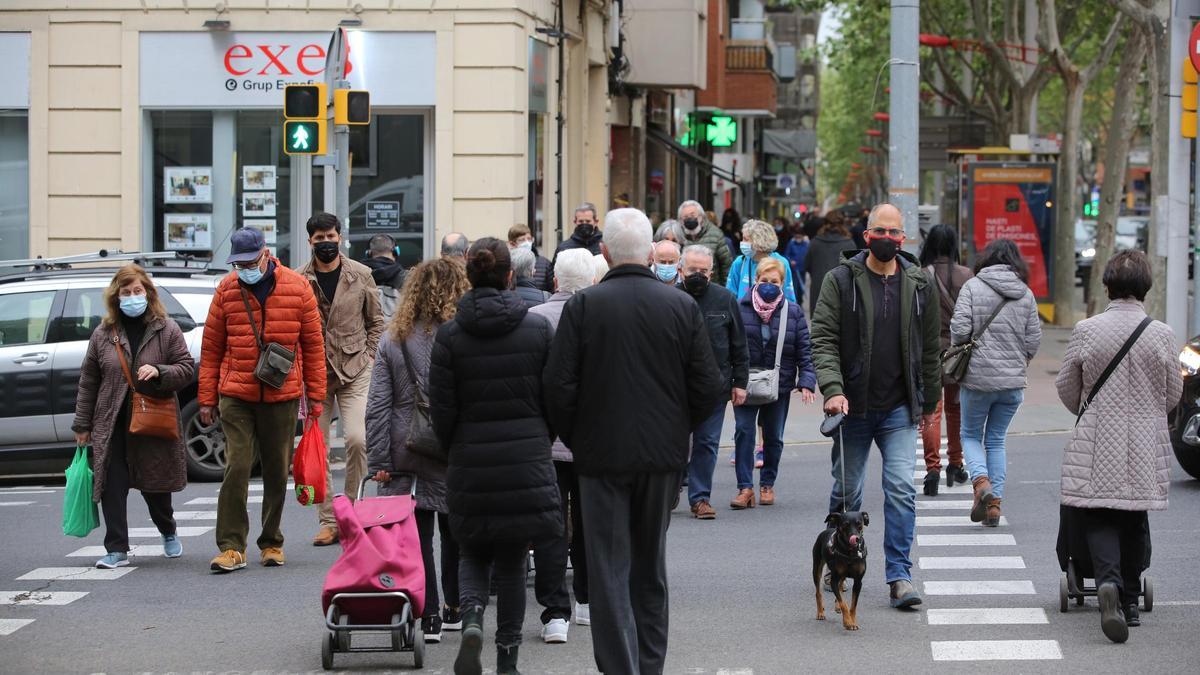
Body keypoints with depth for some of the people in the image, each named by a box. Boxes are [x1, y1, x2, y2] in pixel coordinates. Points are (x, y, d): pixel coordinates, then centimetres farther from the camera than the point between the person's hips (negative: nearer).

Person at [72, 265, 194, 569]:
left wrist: (160, 372, -19)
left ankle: (169, 533, 38)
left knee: (155, 485, 11)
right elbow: (88, 382, 9)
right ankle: (117, 550, -4)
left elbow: (187, 368, 1)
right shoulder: (103, 335, 5)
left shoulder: (166, 330, 1)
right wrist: (83, 425, 8)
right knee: (112, 486, -7)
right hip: (112, 425, 1)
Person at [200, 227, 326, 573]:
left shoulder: (297, 287, -1)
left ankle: (272, 543, 21)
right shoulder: (226, 290, 1)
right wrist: (207, 398, 3)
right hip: (236, 397, 0)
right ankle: (232, 547, -7)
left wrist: (316, 395, 3)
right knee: (236, 468, -9)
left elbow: (313, 345, 4)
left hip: (282, 397, 1)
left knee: (277, 472, 9)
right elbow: (211, 347, 6)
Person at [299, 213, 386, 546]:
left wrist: (368, 357, 2)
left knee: (356, 439, -17)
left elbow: (375, 321, 11)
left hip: (354, 371, -1)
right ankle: (327, 521, 9)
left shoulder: (360, 275, 4)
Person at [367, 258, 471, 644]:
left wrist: (378, 461, 2)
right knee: (455, 529, 14)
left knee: (417, 532, 4)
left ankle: (429, 616, 1)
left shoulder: (392, 341, 2)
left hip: (406, 450, 1)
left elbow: (378, 406, 0)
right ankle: (454, 609, 26)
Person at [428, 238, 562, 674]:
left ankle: (471, 616, -12)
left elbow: (442, 409, -3)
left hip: (470, 464, 0)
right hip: (527, 463, 0)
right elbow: (555, 397, 1)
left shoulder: (450, 335, -5)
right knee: (512, 561, 10)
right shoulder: (538, 329, -3)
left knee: (473, 553, 16)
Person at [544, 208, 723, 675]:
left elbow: (558, 386, -11)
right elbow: (709, 387, -2)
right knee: (650, 565, 17)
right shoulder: (682, 307, -3)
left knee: (609, 568, 1)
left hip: (602, 456, -3)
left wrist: (574, 439, 5)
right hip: (663, 454, 3)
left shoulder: (583, 307, -9)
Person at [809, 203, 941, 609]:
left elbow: (930, 348, 13)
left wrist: (930, 401, 15)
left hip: (899, 408, 1)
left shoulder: (918, 284, 5)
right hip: (853, 407, -1)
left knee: (901, 489, -11)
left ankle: (899, 576, -9)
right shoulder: (841, 281, -3)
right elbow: (823, 339, -9)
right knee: (846, 491, 10)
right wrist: (832, 389, -22)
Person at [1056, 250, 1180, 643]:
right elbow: (1173, 395, 5)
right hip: (1145, 448, 1)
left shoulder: (1086, 331, -8)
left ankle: (1108, 582, -25)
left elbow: (1066, 389, 3)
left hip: (1096, 448, -1)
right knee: (1135, 521, 15)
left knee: (1098, 519, 2)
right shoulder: (1162, 335, -6)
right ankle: (1130, 600, 19)